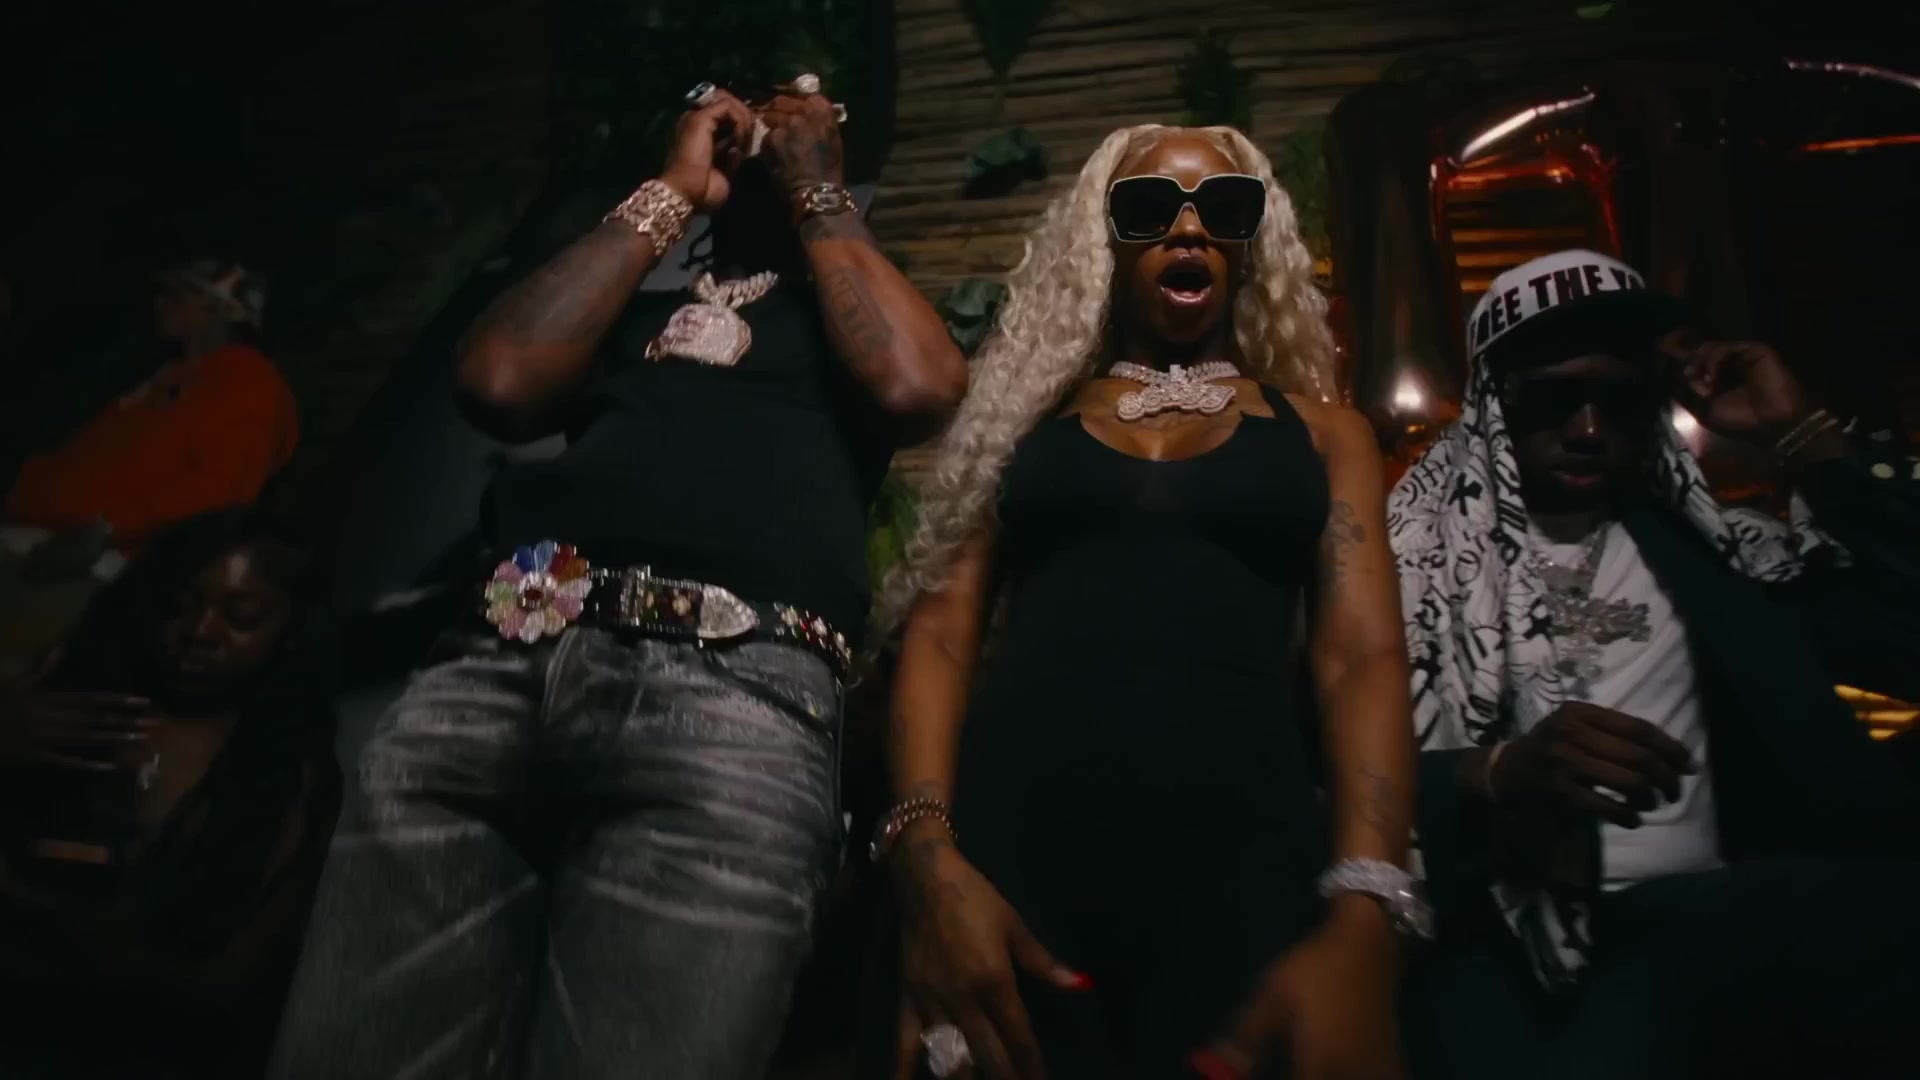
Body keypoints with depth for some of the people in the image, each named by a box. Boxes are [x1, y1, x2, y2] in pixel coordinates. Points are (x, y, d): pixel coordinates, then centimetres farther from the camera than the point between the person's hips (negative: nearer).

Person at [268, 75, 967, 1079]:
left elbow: (916, 387, 0)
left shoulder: (867, 301, 24)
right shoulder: (633, 308, 30)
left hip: (735, 686, -3)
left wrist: (816, 193, 14)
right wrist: (670, 190, 17)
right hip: (492, 662, 4)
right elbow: (499, 379, 10)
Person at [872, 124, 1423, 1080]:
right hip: (1006, 851, 0)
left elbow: (1362, 655, 2)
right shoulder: (1024, 416, 15)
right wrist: (927, 849, -12)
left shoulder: (1320, 431, 15)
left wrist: (1362, 911, -15)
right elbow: (941, 626, 5)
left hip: (1244, 862, 0)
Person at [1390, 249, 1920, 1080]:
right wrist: (1498, 776, -22)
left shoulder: (1709, 552, 18)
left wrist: (1801, 438, 7)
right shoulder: (1417, 556, 7)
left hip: (1711, 917, 4)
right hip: (1499, 940, -4)